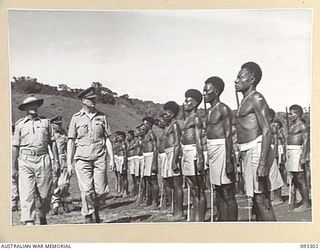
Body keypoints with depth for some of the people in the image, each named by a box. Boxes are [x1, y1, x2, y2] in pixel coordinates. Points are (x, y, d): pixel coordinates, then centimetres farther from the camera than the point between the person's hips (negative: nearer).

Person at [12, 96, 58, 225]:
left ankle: (42, 215, 30)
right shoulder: (20, 124, 9)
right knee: (27, 193, -9)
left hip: (43, 160, 1)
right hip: (25, 161, -1)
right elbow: (15, 147, 10)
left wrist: (56, 160, 6)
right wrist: (14, 167, 6)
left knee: (45, 194, 4)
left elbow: (51, 142, 13)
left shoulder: (45, 121, 11)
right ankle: (29, 222, -9)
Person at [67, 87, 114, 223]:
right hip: (82, 158, -1)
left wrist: (111, 159, 4)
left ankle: (96, 209, 28)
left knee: (101, 191, 0)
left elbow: (107, 139, 11)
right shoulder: (76, 118, 6)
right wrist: (69, 163, 0)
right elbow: (71, 141, 6)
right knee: (86, 190, -5)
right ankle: (88, 218, 8)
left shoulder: (102, 117, 10)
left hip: (100, 158, 2)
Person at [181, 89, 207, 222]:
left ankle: (200, 221, -3)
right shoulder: (188, 119, 19)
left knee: (199, 190, -6)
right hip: (186, 153, 10)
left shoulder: (196, 118, -8)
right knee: (193, 189, 13)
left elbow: (199, 140, -17)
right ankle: (192, 220, 19)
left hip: (193, 152, -10)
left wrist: (200, 158, -24)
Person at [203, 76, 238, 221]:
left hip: (221, 149, -9)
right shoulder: (210, 111, 15)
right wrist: (207, 157, 19)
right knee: (219, 193, 14)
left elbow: (228, 136, -16)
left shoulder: (223, 109, -10)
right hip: (211, 150, 9)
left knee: (228, 194, -5)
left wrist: (229, 160, -22)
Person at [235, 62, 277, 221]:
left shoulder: (257, 99, -10)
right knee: (255, 197, 13)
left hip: (256, 151, -10)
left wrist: (263, 164, -25)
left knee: (261, 198, -10)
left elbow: (267, 132, -18)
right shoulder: (245, 101, 19)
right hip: (247, 153, 10)